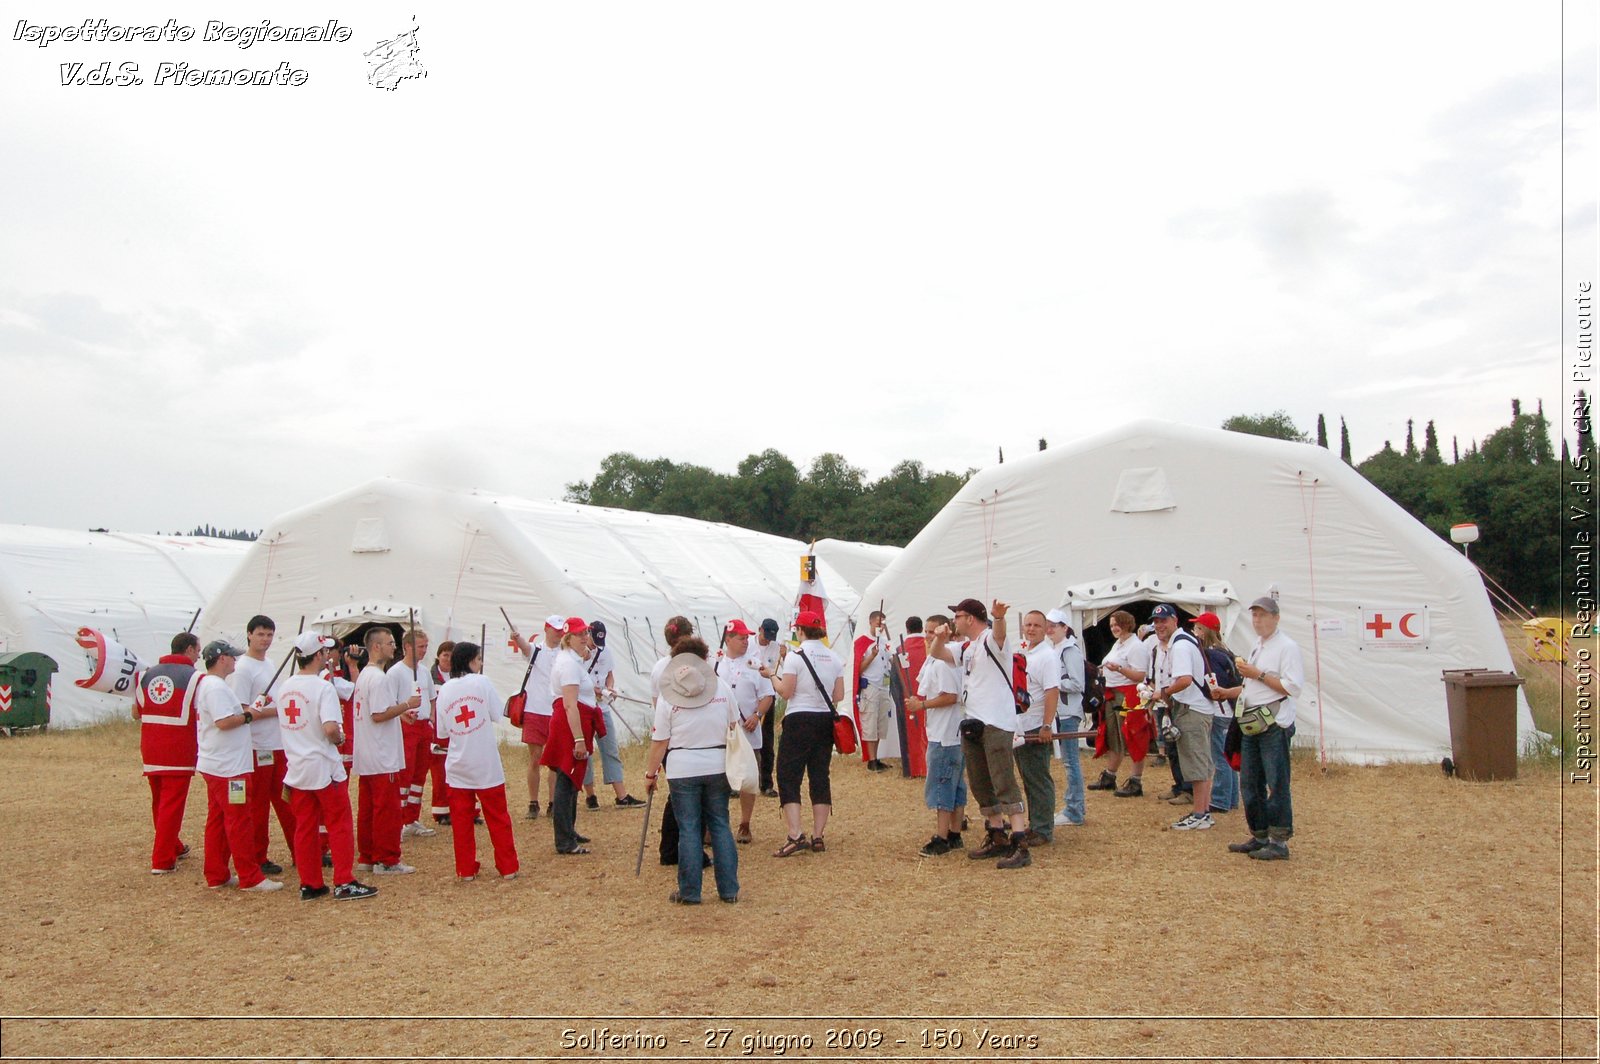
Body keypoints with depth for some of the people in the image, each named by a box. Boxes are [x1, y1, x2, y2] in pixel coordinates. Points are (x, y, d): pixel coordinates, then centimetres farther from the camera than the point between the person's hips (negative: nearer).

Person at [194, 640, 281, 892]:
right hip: (229, 767, -11)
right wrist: (249, 715, -12)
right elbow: (224, 721, -26)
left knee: (217, 819, 14)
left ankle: (216, 876, 21)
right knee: (239, 821, -5)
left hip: (213, 765, 11)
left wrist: (245, 711, 9)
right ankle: (250, 878, 0)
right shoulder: (217, 686, -18)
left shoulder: (204, 684, 15)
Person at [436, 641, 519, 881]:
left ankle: (466, 870, 11)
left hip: (457, 764, 3)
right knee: (497, 817, 7)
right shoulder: (481, 682, -7)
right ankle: (508, 867, 11)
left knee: (461, 819, 9)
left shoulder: (445, 690, 2)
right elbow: (499, 714, -4)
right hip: (486, 763, -2)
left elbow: (442, 728, 5)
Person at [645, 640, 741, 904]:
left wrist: (651, 773, 5)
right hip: (718, 765, 2)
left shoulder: (666, 698, -5)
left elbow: (660, 741, -5)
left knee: (688, 829, 5)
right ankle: (729, 889, 12)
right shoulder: (722, 689, 2)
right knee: (720, 825, 10)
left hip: (683, 768, -2)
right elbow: (734, 727, 9)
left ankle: (689, 892, 9)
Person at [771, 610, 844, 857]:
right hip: (825, 721, 6)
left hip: (799, 719, -6)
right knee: (820, 777, 10)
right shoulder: (834, 658, 7)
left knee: (788, 777, -1)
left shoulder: (795, 656, -11)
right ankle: (818, 837, 12)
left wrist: (772, 676, 4)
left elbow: (786, 692, -13)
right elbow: (839, 695, 7)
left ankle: (795, 835, -13)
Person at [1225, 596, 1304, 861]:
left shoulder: (1287, 647, -8)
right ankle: (1260, 836, 21)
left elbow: (1293, 687, -18)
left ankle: (1279, 841, 0)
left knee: (1276, 784, -5)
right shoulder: (1256, 647, 19)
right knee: (1250, 784, 11)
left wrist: (1258, 674, -16)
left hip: (1274, 723, -9)